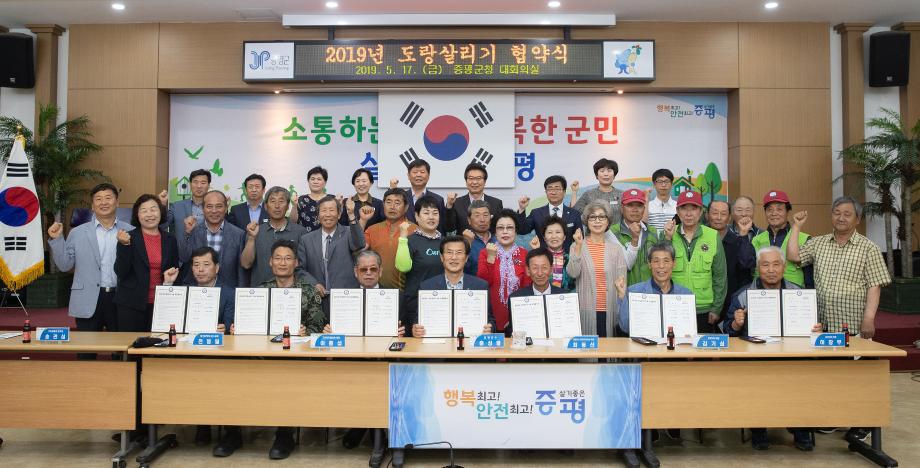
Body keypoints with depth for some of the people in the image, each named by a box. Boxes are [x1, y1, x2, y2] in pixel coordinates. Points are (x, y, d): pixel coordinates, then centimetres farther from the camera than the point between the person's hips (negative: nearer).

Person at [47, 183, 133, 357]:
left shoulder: (130, 232, 3)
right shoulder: (77, 233, 6)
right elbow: (65, 265, 7)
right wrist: (56, 239, -4)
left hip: (121, 299, 0)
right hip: (88, 301, 0)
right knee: (86, 352, 7)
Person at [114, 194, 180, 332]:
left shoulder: (170, 239, 8)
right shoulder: (128, 238, -1)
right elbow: (120, 272, -7)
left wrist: (173, 273, -4)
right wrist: (125, 245, -18)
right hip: (131, 304, -2)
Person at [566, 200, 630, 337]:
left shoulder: (616, 249, 6)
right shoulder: (577, 246, 2)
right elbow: (573, 273, -11)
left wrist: (622, 310, 0)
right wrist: (578, 246, -19)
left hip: (610, 310, 1)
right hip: (586, 310, -1)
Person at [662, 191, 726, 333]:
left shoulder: (713, 236, 0)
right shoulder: (668, 234, 2)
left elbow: (719, 276, 3)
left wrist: (716, 308, 1)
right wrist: (667, 238, -14)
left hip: (704, 310, 0)